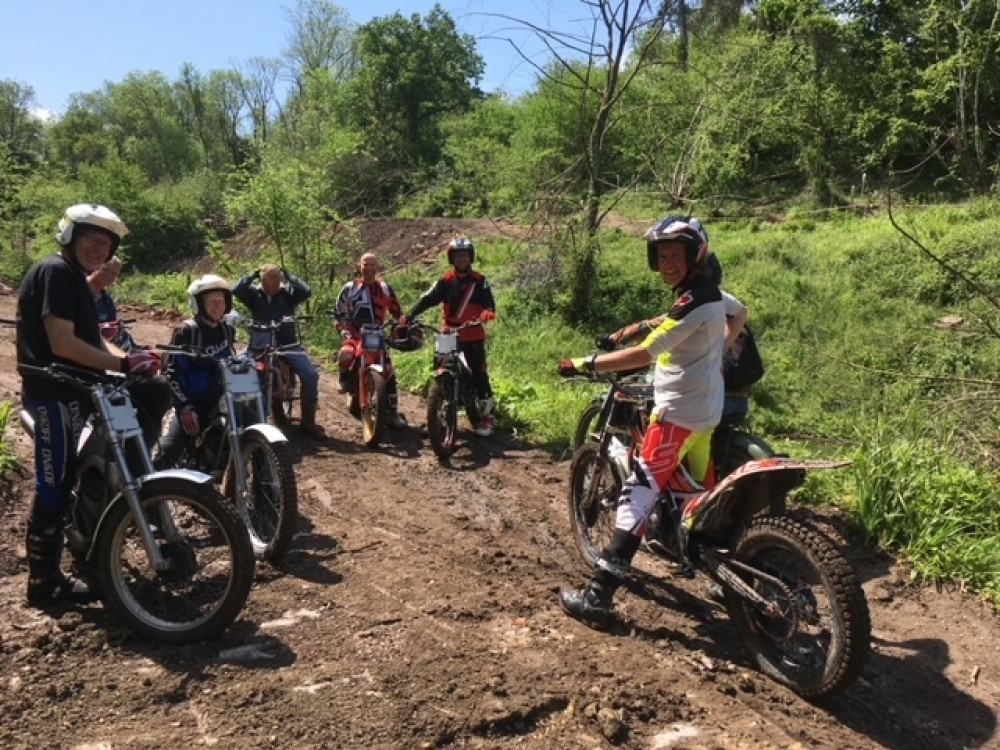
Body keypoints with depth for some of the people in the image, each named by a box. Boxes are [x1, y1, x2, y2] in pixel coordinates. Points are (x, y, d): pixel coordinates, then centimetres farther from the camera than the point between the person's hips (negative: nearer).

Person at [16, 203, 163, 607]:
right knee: (55, 487, -4)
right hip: (54, 393, -10)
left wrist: (132, 357, -6)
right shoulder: (55, 271, -13)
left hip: (76, 389, 10)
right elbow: (62, 343, -23)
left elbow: (93, 341, 11)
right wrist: (122, 364, -23)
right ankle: (45, 581, 6)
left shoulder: (76, 279, 18)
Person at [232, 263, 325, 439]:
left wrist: (288, 276, -5)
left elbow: (307, 291, -10)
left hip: (288, 345, 0)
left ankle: (307, 422, -9)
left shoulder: (288, 292, 6)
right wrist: (253, 275, -5)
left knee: (311, 375, -19)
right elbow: (236, 290, -12)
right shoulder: (253, 293, 6)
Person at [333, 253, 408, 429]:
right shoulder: (349, 288, 6)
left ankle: (393, 412, -3)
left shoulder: (385, 288, 9)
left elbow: (397, 312, 16)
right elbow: (338, 312, 8)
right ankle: (348, 386, -3)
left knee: (389, 371, -12)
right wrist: (344, 332, -6)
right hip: (354, 335, -1)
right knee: (345, 356, -34)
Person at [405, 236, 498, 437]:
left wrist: (488, 311, -36)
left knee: (479, 373, -6)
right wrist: (409, 316, -18)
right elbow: (428, 299, -5)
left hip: (473, 335, -2)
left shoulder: (479, 280, 2)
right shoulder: (445, 281, 5)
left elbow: (488, 300, -11)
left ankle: (486, 414, 2)